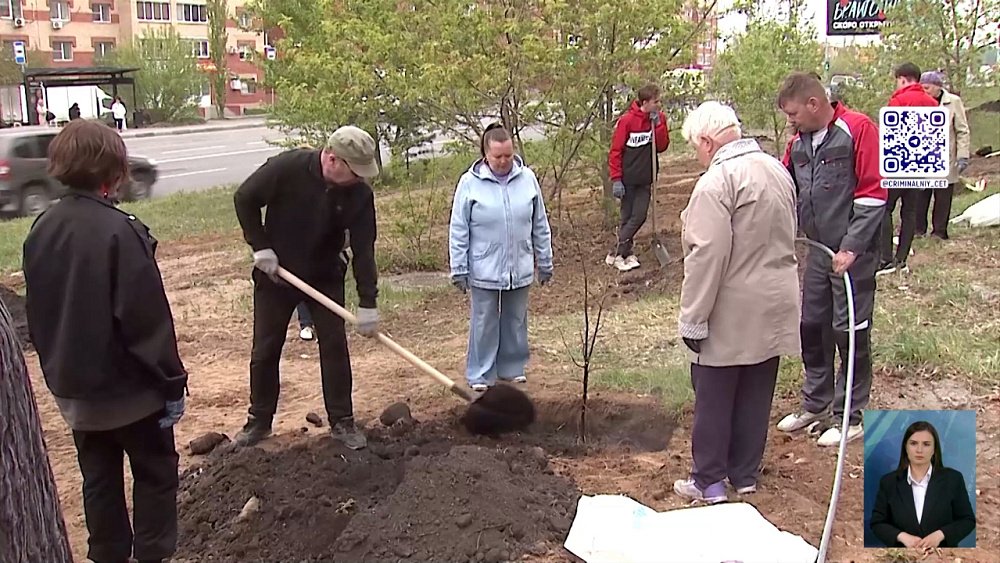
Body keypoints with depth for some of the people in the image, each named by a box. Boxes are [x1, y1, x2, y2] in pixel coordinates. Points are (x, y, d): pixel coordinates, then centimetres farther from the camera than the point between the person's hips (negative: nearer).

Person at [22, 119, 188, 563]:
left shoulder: (42, 230, 0)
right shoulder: (119, 230, -23)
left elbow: (37, 312, 9)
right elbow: (148, 318, -21)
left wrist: (57, 367, 20)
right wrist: (172, 382, -13)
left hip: (73, 386, 7)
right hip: (128, 385, -6)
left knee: (98, 477, 19)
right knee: (155, 472, 10)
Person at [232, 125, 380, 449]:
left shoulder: (359, 193, -17)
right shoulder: (288, 168, -24)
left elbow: (364, 249, -15)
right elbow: (244, 199, -12)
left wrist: (368, 303, -19)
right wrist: (260, 247, -16)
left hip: (325, 277, 1)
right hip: (275, 274, -1)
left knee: (335, 347, -1)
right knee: (265, 350, 6)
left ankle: (342, 422, 10)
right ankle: (259, 421, 21)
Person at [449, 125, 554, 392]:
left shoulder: (527, 179, -2)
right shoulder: (470, 183, -10)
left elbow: (540, 226, 6)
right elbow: (458, 231, -5)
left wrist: (545, 262, 9)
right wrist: (459, 269, -5)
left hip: (520, 268, 3)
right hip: (484, 270, -3)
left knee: (516, 322, 15)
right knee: (484, 324, 7)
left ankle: (512, 368, 31)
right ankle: (481, 375, 19)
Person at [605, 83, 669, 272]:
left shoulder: (658, 119, 2)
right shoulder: (627, 120, -15)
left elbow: (662, 147, -2)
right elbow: (615, 151, -12)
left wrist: (658, 124, -15)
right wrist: (616, 179, -15)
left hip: (645, 179, 5)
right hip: (628, 178, -5)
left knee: (639, 216, 2)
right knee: (628, 217, 0)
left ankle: (622, 253, 12)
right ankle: (616, 255, 10)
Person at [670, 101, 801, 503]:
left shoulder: (716, 182, -19)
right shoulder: (777, 170, 8)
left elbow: (707, 255, -23)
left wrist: (692, 318, -18)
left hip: (730, 315, -8)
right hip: (774, 308, 8)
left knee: (714, 399, 5)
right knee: (756, 396, 15)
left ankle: (709, 481, 15)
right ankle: (745, 475, 26)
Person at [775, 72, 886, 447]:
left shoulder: (858, 130, -12)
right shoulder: (798, 142, 9)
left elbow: (874, 193, -15)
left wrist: (851, 248, -17)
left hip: (853, 255, -7)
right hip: (818, 251, 7)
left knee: (851, 332, 1)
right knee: (811, 327, 12)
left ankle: (849, 417, 14)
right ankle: (815, 405, 28)